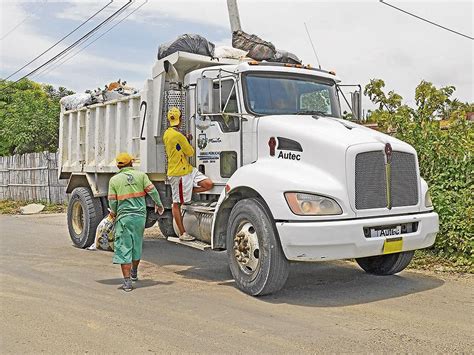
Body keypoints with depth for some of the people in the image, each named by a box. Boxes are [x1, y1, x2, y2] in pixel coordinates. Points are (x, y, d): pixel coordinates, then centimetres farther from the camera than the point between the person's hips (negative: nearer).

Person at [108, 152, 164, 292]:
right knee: (137, 245, 19)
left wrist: (114, 212, 19)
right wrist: (158, 204, 14)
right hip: (140, 216, 2)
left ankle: (127, 281, -3)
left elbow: (112, 202, -2)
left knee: (124, 248, 1)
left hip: (123, 217, -2)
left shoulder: (114, 180, -1)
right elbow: (152, 191, -3)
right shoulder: (141, 175, 1)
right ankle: (134, 272, 40)